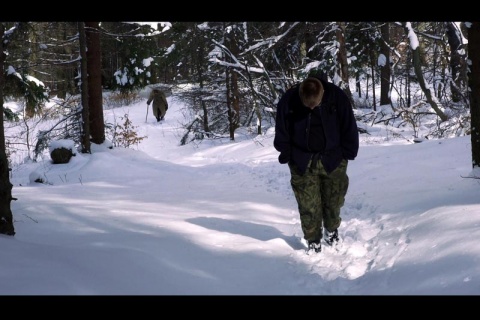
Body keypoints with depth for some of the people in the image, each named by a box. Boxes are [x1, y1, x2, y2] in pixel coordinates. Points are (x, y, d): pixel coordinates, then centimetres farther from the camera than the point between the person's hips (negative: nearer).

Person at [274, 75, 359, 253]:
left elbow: (349, 128, -6)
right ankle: (313, 242, 13)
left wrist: (347, 153, -3)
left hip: (332, 160, 0)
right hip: (302, 163, 0)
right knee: (308, 205, 0)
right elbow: (281, 132, -3)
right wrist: (287, 153, -2)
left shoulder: (337, 98, -18)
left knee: (333, 201, 10)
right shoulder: (288, 101, -18)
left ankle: (332, 231, 35)